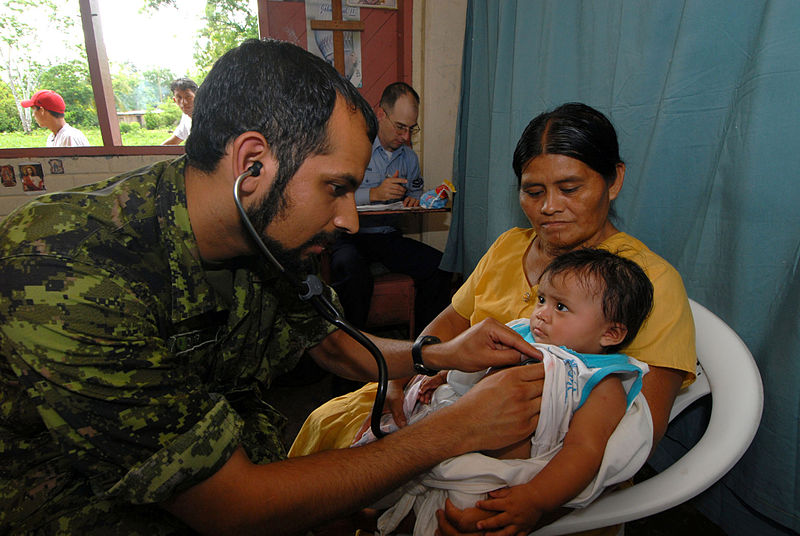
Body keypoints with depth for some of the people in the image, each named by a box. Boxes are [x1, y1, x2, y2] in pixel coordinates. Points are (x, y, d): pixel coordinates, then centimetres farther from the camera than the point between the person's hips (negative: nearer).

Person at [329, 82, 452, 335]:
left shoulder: (409, 157, 15)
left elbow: (415, 193, 26)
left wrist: (414, 200, 0)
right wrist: (374, 194, -22)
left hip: (389, 236, 5)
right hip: (349, 236, -5)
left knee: (439, 265, -17)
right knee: (354, 273, -37)